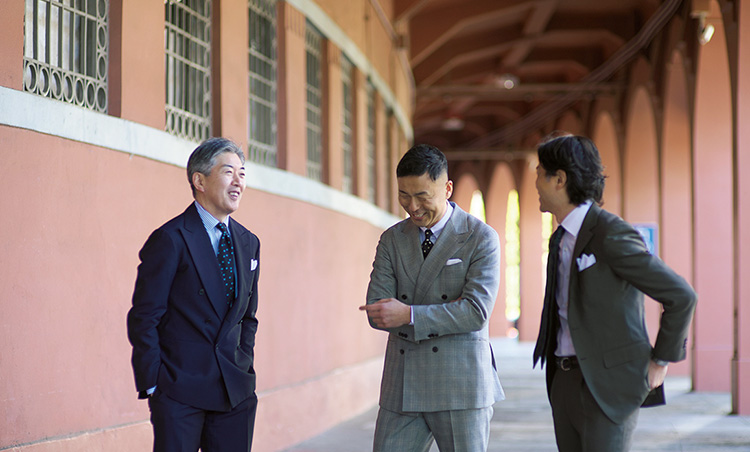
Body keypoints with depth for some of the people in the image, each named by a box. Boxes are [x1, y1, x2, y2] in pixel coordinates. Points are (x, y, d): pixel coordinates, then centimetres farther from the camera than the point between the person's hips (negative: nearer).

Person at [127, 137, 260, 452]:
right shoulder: (170, 240, -8)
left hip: (235, 391, 6)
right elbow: (143, 318, -8)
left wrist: (244, 371, 10)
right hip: (180, 393, -6)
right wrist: (153, 386, -11)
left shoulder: (249, 243, 12)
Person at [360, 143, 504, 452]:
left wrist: (409, 315, -19)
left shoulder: (481, 238, -4)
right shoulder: (392, 240, 9)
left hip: (460, 385, -4)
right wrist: (442, 320, -11)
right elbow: (376, 312, 0)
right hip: (402, 389, 4)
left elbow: (476, 312, -14)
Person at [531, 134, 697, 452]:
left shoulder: (612, 235, -15)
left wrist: (661, 360, -8)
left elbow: (681, 296, -14)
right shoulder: (561, 239, 12)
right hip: (564, 378, 8)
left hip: (609, 382, -8)